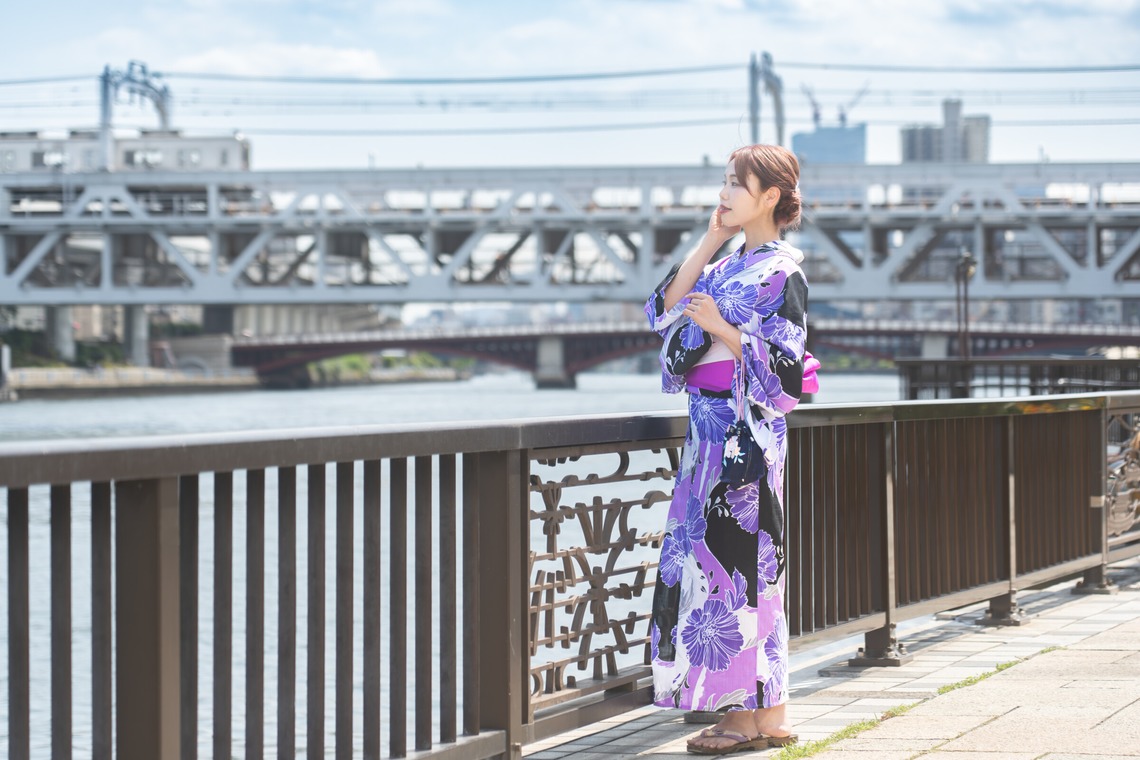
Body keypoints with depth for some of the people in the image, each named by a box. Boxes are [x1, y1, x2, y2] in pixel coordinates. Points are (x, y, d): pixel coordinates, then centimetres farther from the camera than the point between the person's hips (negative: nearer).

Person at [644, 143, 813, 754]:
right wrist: (710, 243, 5)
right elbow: (665, 310, 8)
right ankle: (744, 708, 12)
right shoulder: (727, 267, 17)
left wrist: (720, 328, -19)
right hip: (709, 428, 9)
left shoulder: (782, 271, -9)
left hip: (748, 429, -9)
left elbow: (784, 365, -13)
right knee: (707, 559, 7)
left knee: (739, 557, -8)